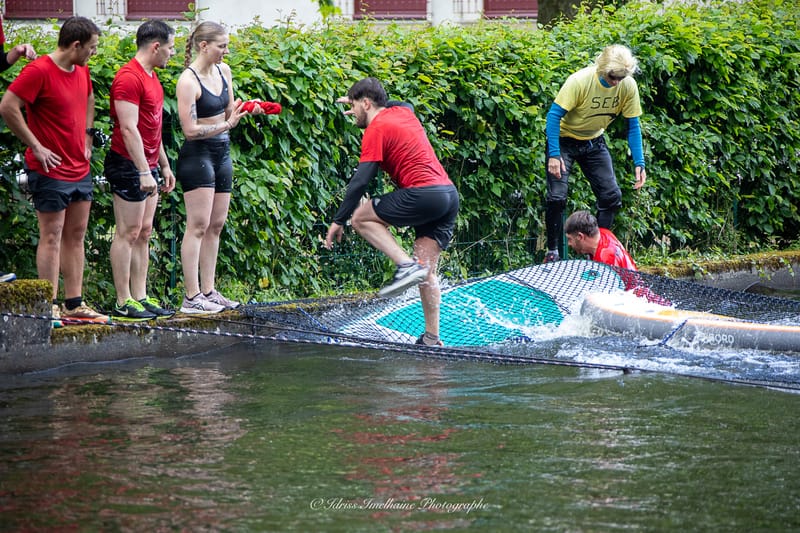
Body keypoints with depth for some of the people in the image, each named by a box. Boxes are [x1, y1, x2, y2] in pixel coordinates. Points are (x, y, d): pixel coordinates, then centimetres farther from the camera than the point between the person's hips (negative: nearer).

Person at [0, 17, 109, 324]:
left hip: (80, 169, 8)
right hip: (51, 170, -8)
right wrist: (36, 146, -17)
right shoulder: (39, 71, -17)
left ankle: (74, 304, 16)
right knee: (52, 237, -4)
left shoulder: (82, 71, 9)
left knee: (76, 236, 10)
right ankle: (50, 307, -1)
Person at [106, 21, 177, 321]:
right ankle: (123, 303, -4)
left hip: (148, 167, 10)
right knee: (128, 233, -6)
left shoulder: (151, 77, 16)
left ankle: (141, 297, 14)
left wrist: (164, 165, 22)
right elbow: (129, 128, -22)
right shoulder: (129, 78, -16)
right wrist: (144, 172, -24)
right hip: (129, 166, -10)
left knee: (144, 232, 10)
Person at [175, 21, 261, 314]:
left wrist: (246, 110, -1)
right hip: (197, 155, -9)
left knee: (216, 226, 10)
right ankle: (192, 298, -9)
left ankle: (208, 291, 15)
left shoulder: (223, 70, 8)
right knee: (198, 226, -10)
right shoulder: (188, 81, -16)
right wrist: (227, 125, -22)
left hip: (222, 153, 9)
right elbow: (190, 130, -19)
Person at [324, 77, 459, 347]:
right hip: (450, 194, 9)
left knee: (361, 217, 4)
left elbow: (360, 181, -9)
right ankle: (432, 339, 4)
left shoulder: (376, 130, -4)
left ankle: (407, 265, -12)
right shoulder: (404, 112, 20)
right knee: (427, 272, 9)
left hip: (423, 193, -8)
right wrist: (360, 104, 54)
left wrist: (338, 221, -5)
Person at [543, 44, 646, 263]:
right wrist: (554, 155, -32)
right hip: (564, 139, -4)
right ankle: (552, 251, 0)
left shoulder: (628, 86, -17)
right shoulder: (580, 81, -30)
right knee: (557, 196, -16)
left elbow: (633, 126, -7)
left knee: (612, 196, -3)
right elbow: (554, 115, -25)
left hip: (594, 142, 5)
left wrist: (639, 163, -13)